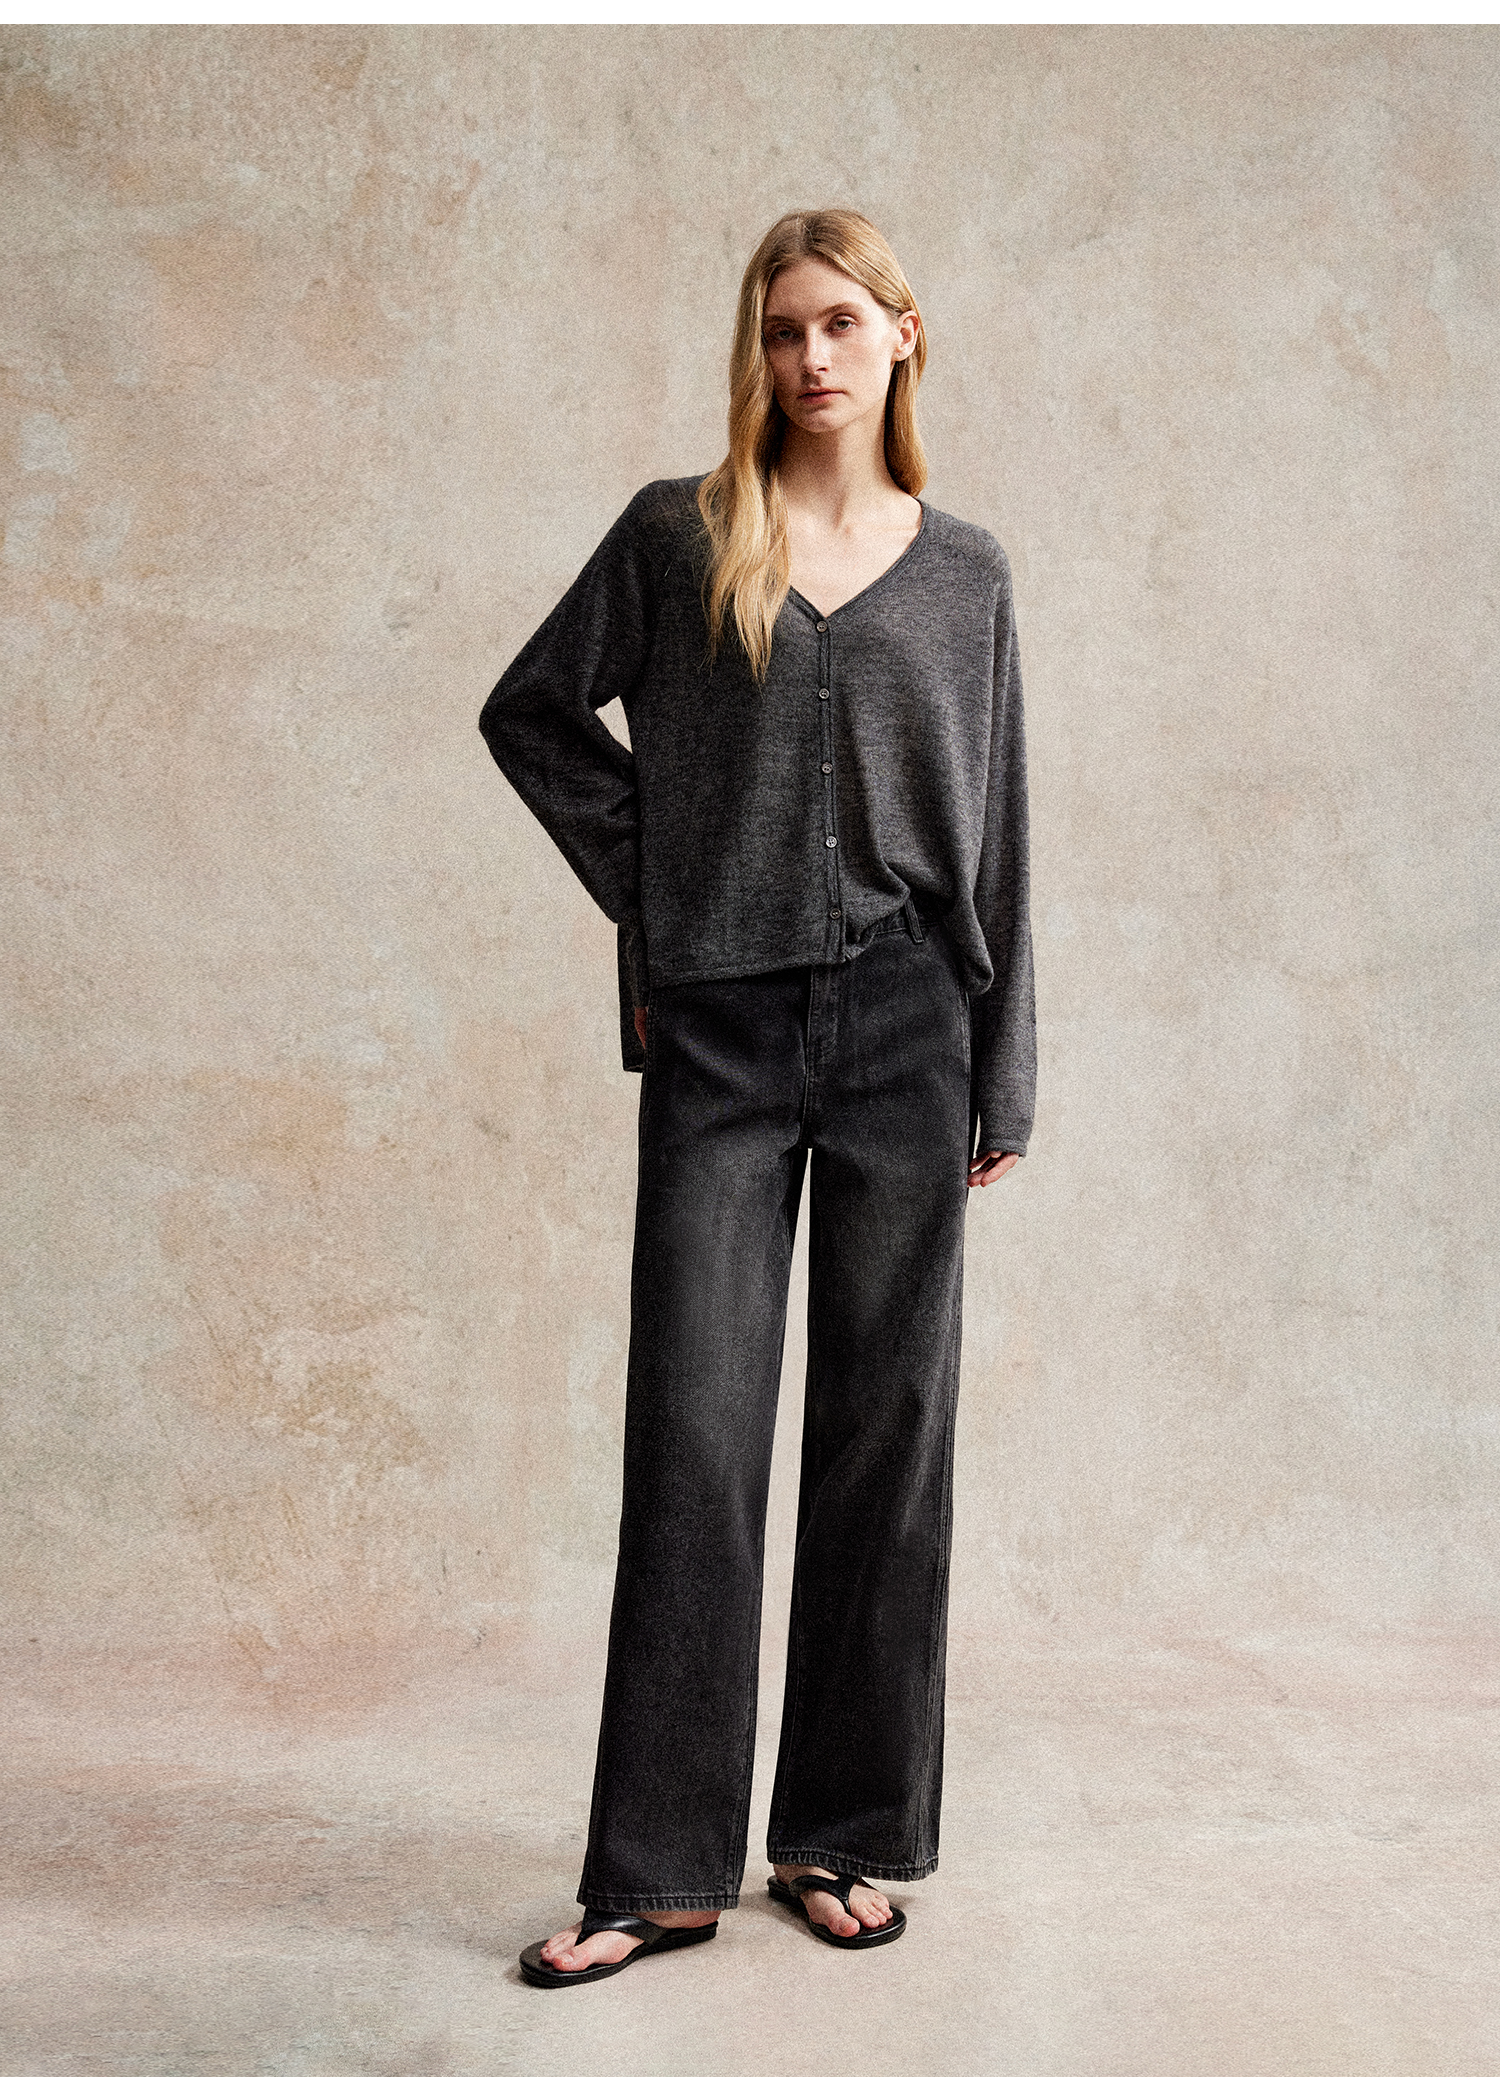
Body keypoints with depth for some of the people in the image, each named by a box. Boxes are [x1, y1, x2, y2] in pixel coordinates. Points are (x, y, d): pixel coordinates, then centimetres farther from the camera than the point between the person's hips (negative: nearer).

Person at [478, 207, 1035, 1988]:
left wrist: (1004, 1078, 6)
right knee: (693, 1424, -2)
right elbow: (530, 712, 15)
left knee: (887, 1420, 5)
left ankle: (846, 1836, 20)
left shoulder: (964, 571, 10)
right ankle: (661, 1868, 9)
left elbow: (994, 836, 10)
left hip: (902, 1027, 2)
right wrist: (640, 880, 4)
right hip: (719, 1033, -1)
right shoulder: (677, 535, 6)